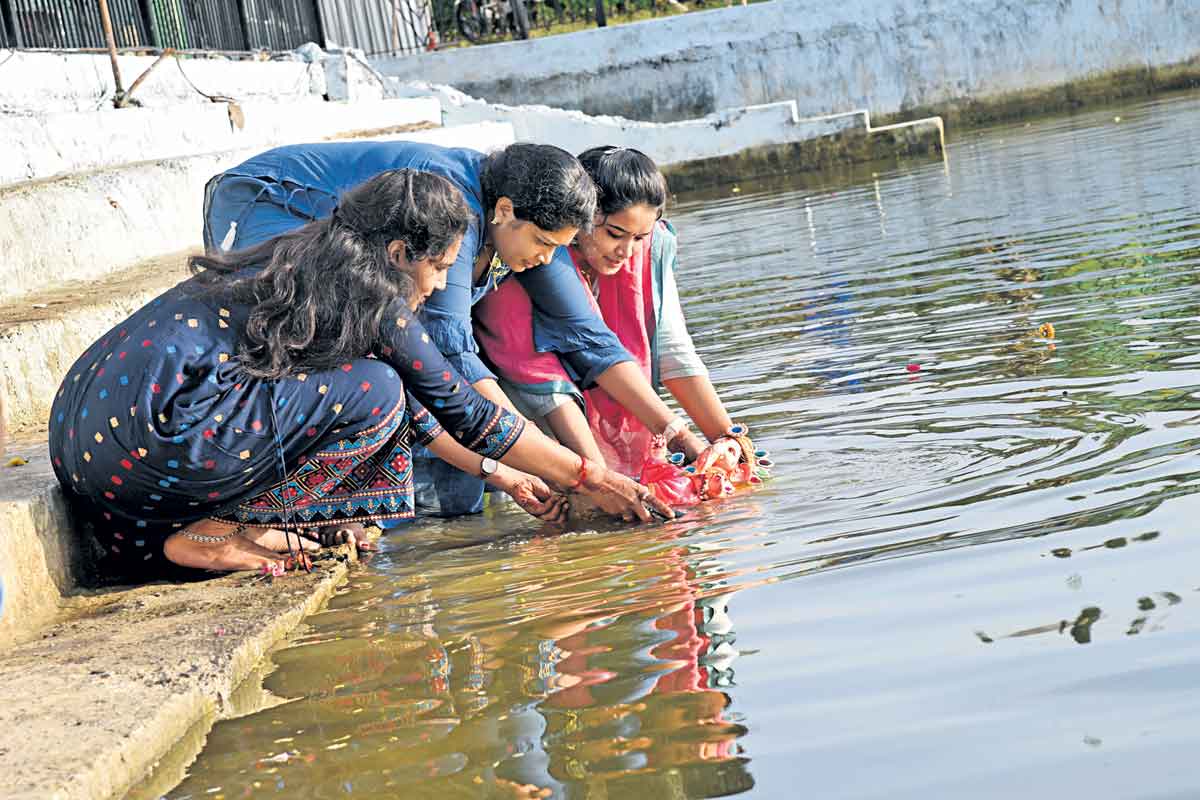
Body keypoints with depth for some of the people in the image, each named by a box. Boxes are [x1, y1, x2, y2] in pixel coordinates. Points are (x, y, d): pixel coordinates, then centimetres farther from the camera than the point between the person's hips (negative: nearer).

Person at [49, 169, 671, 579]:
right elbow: (463, 411, 4)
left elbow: (423, 412, 31)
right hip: (151, 436, -9)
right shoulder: (369, 290, -4)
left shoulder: (311, 262, 21)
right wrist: (589, 479, 13)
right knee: (374, 393, -5)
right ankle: (219, 532, -6)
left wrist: (502, 475, 33)